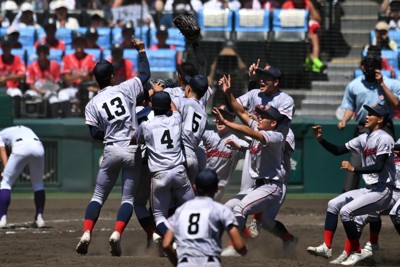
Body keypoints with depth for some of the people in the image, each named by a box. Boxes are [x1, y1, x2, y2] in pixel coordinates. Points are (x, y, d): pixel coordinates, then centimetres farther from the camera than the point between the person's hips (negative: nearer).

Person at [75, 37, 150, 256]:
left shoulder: (92, 105, 0)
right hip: (132, 151, 0)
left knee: (98, 196, 10)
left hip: (111, 151, 0)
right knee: (128, 198, 5)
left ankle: (86, 233, -8)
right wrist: (141, 50, 25)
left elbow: (95, 134, -5)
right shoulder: (125, 89, -1)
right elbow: (145, 73, 13)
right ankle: (116, 234, -14)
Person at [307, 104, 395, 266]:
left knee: (346, 211, -21)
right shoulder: (364, 139, 13)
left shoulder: (384, 138, -14)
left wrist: (354, 169, -27)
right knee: (333, 204, 6)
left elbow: (379, 167, -25)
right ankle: (326, 248, 3)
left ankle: (357, 252, -10)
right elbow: (338, 151, 14)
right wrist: (320, 139, 0)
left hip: (382, 191, -9)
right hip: (369, 190, 9)